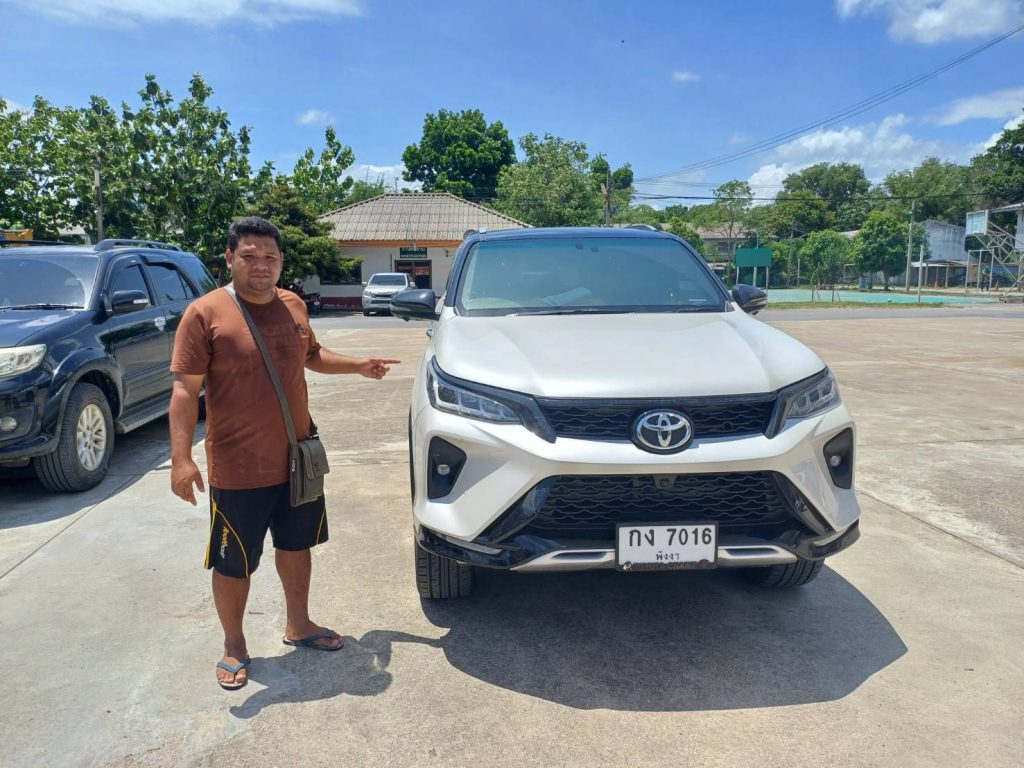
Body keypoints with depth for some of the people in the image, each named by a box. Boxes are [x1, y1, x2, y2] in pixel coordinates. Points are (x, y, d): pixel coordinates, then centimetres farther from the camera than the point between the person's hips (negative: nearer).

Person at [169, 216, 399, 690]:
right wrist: (181, 458, -23)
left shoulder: (294, 307, 4)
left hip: (297, 460, 6)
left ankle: (299, 625, 41)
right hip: (238, 470, -6)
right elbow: (185, 390, -16)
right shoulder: (205, 313, -14)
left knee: (296, 545, 20)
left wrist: (359, 365, 10)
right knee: (233, 564, 9)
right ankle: (234, 647, 31)